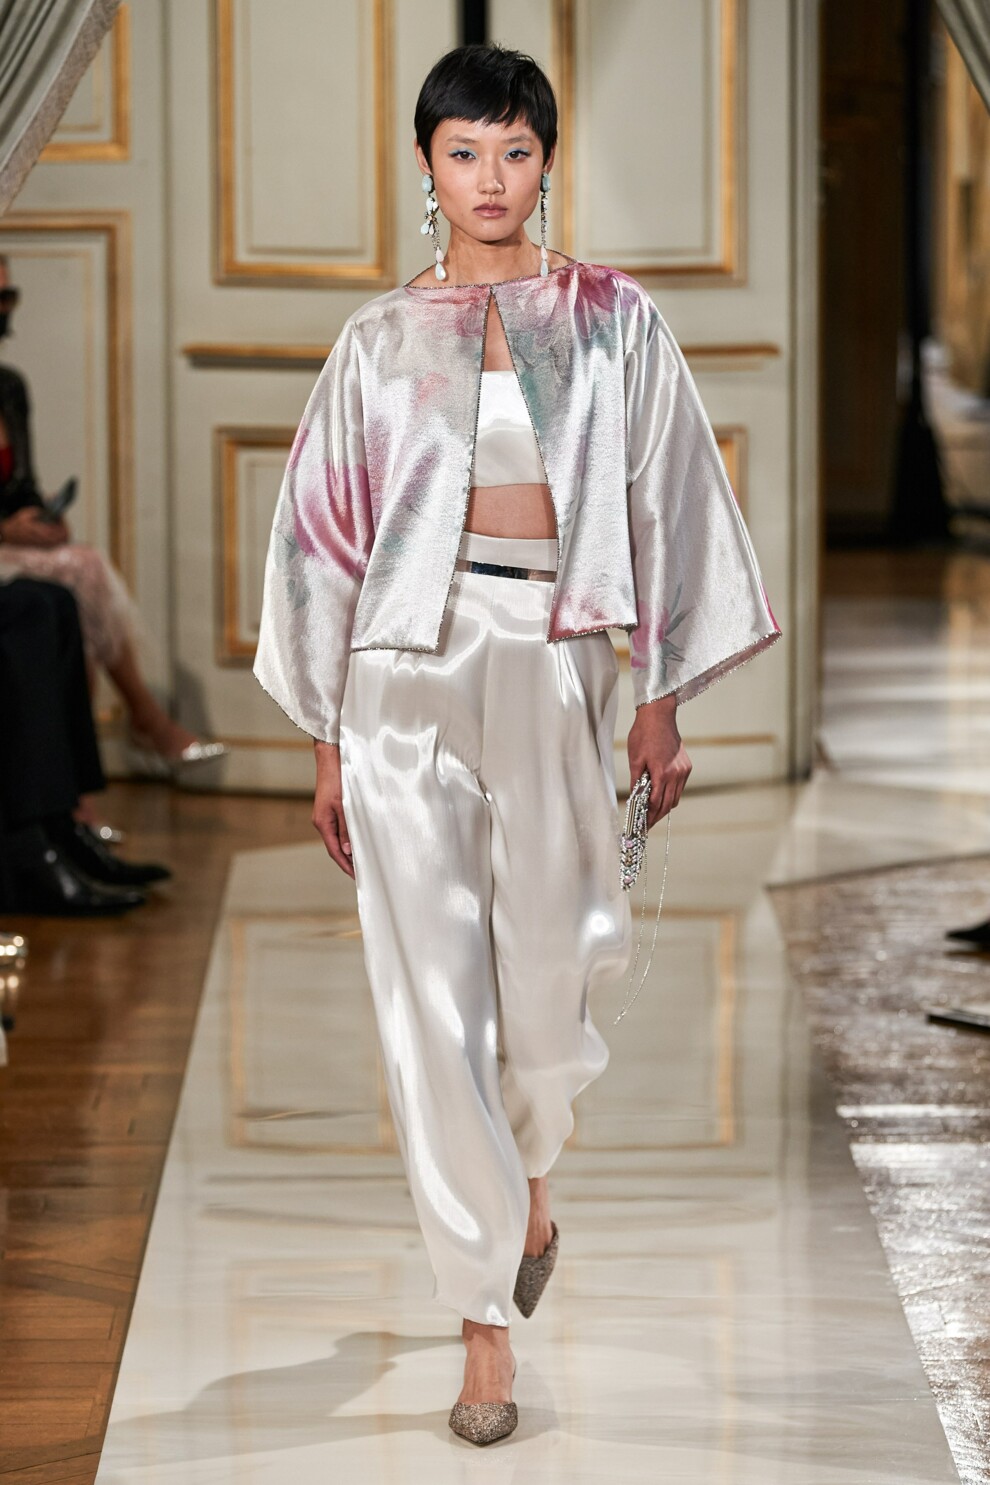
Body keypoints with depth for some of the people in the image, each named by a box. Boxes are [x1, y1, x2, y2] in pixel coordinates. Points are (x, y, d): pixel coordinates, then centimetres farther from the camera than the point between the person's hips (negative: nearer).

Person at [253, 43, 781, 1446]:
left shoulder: (616, 319, 6)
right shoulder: (381, 339, 6)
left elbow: (666, 502, 6)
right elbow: (332, 532, 8)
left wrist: (662, 695, 0)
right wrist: (327, 742, 6)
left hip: (556, 668, 0)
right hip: (412, 670, 0)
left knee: (549, 972, 8)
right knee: (434, 995, -3)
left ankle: (524, 1161, 44)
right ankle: (486, 1318, 4)